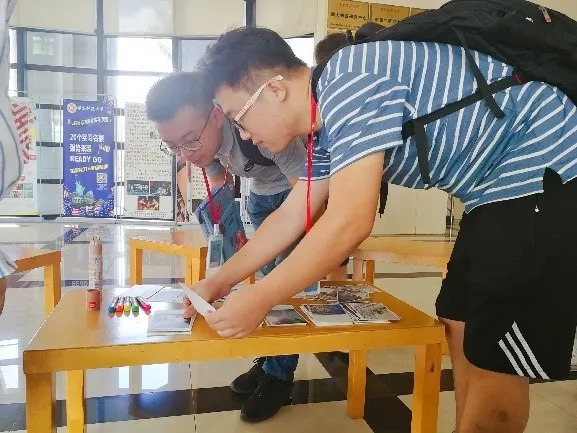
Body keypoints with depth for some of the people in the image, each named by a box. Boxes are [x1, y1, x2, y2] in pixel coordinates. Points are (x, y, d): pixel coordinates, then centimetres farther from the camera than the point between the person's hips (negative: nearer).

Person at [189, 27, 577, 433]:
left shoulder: (351, 82, -23)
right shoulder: (329, 125, 8)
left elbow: (349, 222, -28)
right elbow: (290, 217, 13)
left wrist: (259, 299, -17)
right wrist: (219, 281, 14)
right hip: (502, 187, 9)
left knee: (493, 358, -3)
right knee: (460, 326, 14)